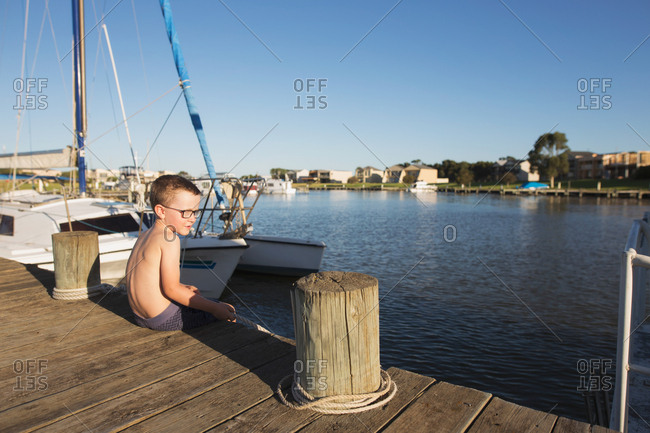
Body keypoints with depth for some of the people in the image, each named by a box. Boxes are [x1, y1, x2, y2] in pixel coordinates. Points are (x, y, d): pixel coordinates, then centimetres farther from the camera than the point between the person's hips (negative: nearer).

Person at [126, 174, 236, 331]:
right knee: (226, 309, 1)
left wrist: (183, 288, 20)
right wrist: (214, 308, -21)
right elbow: (171, 289, -23)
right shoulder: (169, 240, -22)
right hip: (165, 320, -10)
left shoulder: (144, 236, 7)